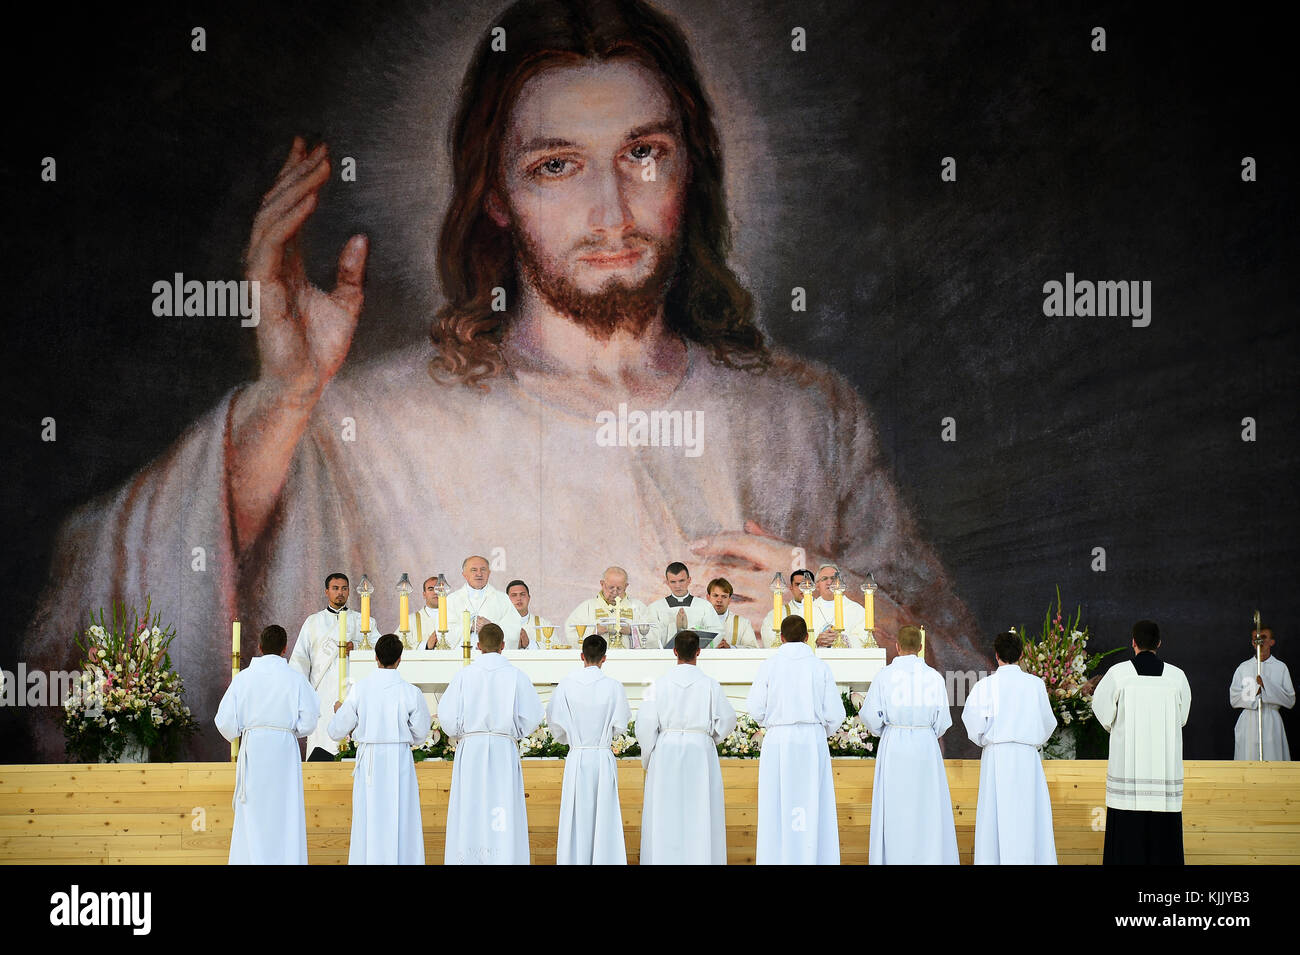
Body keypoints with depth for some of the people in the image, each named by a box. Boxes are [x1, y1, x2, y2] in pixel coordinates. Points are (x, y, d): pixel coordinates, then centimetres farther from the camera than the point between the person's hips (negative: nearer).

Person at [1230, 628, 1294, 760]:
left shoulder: (1280, 667, 5)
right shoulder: (1244, 667, 9)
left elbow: (1290, 701, 0)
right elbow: (1234, 699, 4)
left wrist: (1268, 686, -11)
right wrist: (1254, 691, -10)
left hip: (1271, 722, -1)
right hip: (1249, 723, 1)